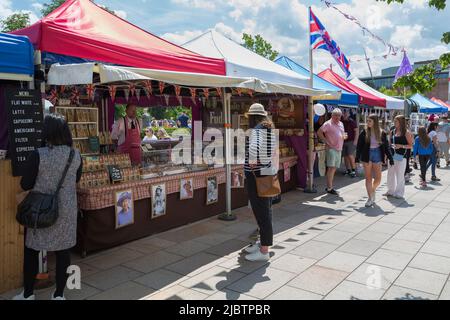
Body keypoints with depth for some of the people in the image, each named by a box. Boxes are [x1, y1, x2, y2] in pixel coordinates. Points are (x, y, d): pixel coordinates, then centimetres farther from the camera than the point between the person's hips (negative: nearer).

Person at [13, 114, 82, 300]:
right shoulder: (76, 155, -6)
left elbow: (25, 185, -9)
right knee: (63, 251, 12)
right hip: (66, 210, 3)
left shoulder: (38, 155, -17)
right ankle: (59, 294, 22)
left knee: (31, 250, 16)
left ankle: (28, 294, 27)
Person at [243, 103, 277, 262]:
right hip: (270, 171, 9)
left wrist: (252, 163, -23)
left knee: (261, 212, -2)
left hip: (257, 174, -9)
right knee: (265, 210, 19)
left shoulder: (256, 130, -16)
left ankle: (264, 251, 7)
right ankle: (263, 243, 33)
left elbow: (253, 147, -36)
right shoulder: (270, 128, 11)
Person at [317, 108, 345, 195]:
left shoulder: (341, 124, 18)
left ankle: (329, 186, 17)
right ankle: (329, 188, -10)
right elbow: (319, 132, -13)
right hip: (331, 149, -8)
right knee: (331, 168, -12)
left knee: (334, 168, 9)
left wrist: (344, 137, 4)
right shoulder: (328, 124, -6)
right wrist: (327, 142, -14)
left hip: (339, 149, 8)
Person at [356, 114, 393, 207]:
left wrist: (390, 158, -1)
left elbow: (386, 147, 3)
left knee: (378, 178, 4)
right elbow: (359, 146, -2)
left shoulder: (382, 133, 0)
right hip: (367, 155, -1)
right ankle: (370, 198, 11)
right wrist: (357, 157, -11)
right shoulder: (364, 133, -3)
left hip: (377, 155, 1)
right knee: (368, 177, 3)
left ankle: (373, 190, 35)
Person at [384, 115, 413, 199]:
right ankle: (391, 191, 22)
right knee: (390, 174, 9)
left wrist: (401, 146, -18)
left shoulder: (406, 133, -4)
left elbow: (410, 146, -5)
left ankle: (399, 193, 9)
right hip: (392, 155, 5)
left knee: (400, 175, -1)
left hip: (401, 156, -5)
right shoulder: (392, 132, 11)